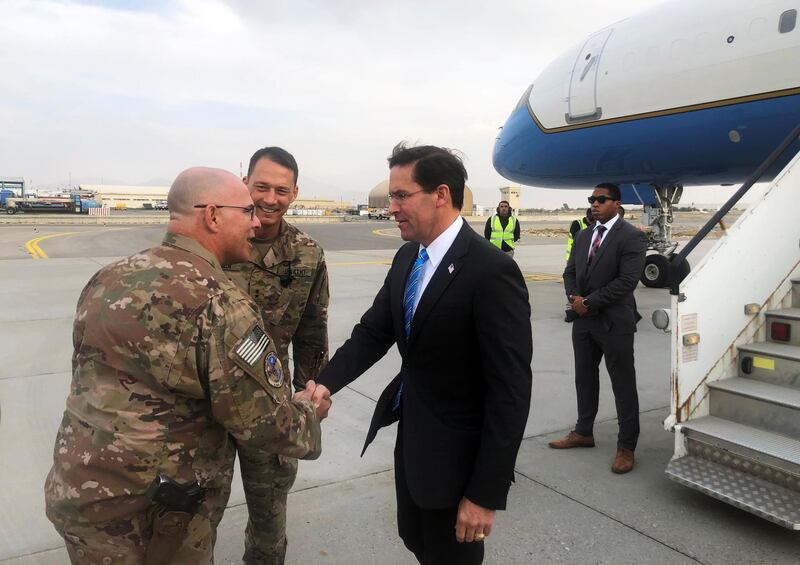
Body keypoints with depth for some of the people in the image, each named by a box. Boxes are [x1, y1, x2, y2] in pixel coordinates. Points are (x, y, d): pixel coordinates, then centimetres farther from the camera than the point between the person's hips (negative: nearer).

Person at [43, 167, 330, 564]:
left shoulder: (109, 278, 0)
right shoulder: (219, 304, -23)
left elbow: (92, 373, 11)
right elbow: (268, 426, -20)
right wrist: (309, 411, 0)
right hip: (153, 518, -7)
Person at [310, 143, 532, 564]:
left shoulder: (492, 271, -24)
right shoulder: (406, 259, 2)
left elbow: (511, 389, -24)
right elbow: (373, 332, 3)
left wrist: (487, 493, -22)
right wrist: (327, 383, -15)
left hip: (456, 451, -7)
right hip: (411, 435, 7)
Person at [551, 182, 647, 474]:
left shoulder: (631, 237, -11)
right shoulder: (584, 235, 12)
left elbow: (627, 281, -19)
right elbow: (570, 271, 14)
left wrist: (589, 302, -17)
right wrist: (574, 297, -6)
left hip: (614, 321, -7)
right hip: (583, 319, 7)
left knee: (623, 384, 3)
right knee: (585, 378, 17)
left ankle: (626, 447, 14)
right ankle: (583, 432, 32)